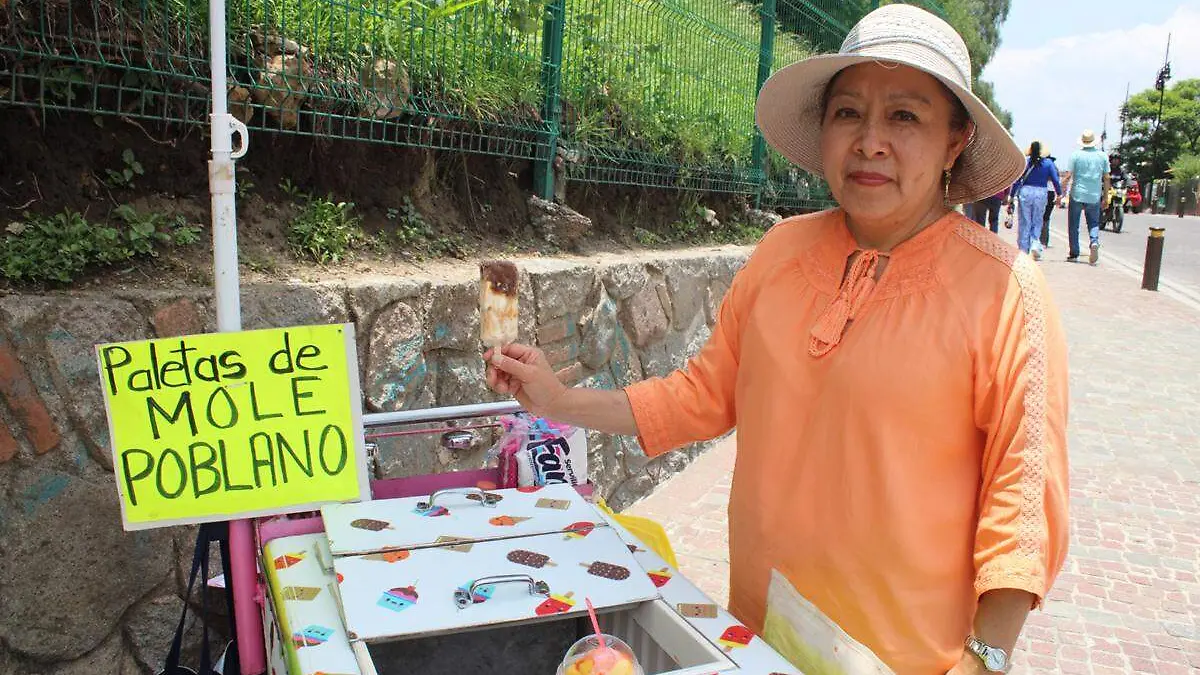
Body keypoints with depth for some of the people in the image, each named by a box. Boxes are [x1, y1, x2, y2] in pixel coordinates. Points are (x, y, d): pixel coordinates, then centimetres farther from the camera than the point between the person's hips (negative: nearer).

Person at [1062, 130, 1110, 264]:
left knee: (1073, 226, 7)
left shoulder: (1076, 155, -4)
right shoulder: (1102, 156, 4)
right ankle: (1094, 242, -17)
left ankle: (1074, 254, 9)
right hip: (1094, 197, 2)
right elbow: (1106, 179, 6)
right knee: (1094, 224, 11)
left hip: (1076, 195, -2)